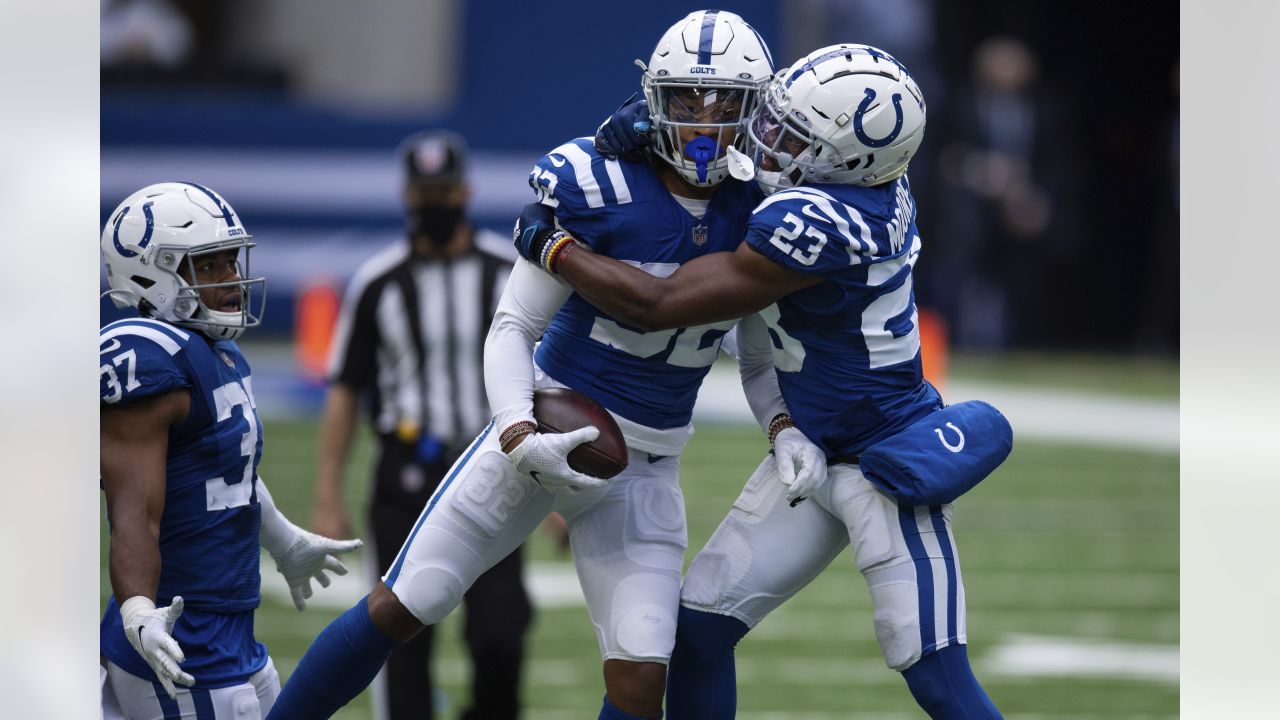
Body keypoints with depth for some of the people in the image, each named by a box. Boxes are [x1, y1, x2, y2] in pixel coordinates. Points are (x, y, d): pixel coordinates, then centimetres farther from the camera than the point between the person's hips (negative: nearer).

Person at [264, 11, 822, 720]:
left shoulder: (761, 208, -4)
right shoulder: (596, 185, -16)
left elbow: (762, 353, 11)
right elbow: (512, 330, -11)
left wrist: (785, 429, -8)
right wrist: (522, 439, -27)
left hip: (644, 467, 3)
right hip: (549, 424, -3)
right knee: (398, 608, -2)